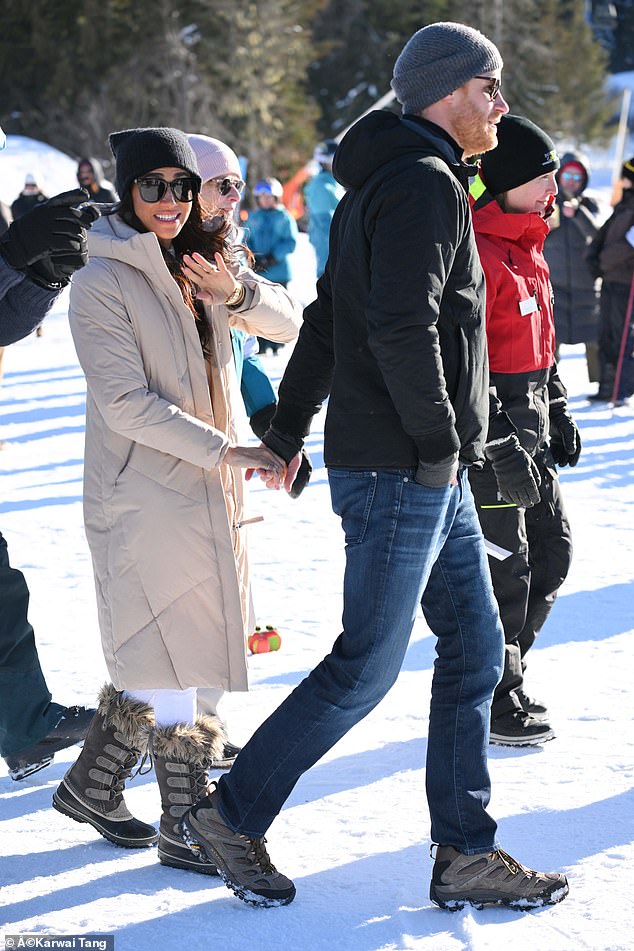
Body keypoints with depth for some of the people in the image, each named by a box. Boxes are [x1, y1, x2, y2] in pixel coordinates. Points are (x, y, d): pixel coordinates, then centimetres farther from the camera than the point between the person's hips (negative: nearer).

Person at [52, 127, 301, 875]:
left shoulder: (199, 269, 10)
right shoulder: (103, 283, -11)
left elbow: (288, 326, 10)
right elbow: (127, 405, -17)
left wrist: (236, 291, -10)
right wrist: (225, 450, -19)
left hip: (205, 488, 7)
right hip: (144, 495, -7)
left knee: (154, 658, 13)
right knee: (170, 662, -3)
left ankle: (90, 786, 28)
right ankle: (186, 827, 6)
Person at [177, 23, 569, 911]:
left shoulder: (385, 187, 18)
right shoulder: (426, 183, -14)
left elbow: (327, 321, 21)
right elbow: (404, 328, -26)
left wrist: (287, 432, 24)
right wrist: (439, 443, -17)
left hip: (433, 476, 10)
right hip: (402, 472, -10)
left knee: (475, 648, 10)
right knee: (367, 665, -2)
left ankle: (466, 856, 14)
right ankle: (230, 817, 10)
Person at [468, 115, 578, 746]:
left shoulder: (527, 245, 12)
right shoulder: (474, 250, -19)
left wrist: (556, 412, 22)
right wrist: (501, 449, -23)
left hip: (527, 430, 10)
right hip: (486, 434, -10)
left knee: (551, 554, 15)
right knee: (504, 569, -1)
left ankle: (502, 676, 28)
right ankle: (491, 700, 13)